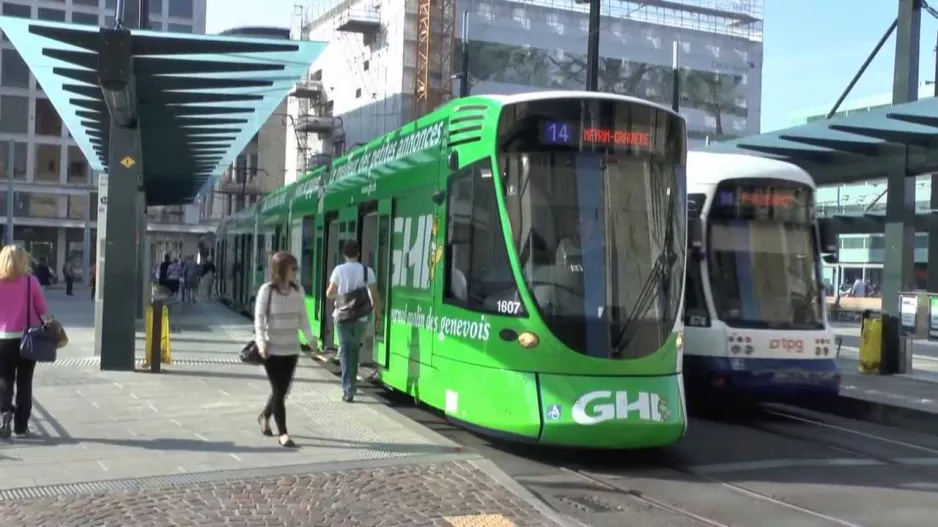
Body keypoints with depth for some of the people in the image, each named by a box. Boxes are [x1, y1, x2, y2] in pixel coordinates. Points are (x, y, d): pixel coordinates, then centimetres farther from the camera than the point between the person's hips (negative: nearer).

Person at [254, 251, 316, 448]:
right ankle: (283, 433, 9)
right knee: (278, 390, -1)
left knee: (283, 389, 12)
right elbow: (259, 318, -8)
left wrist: (310, 337, -3)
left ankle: (264, 416, 39)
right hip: (272, 349, -4)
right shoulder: (267, 290, -10)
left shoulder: (298, 290, 3)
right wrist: (261, 341, -21)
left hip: (292, 348, 5)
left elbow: (303, 317, 9)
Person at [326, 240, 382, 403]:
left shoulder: (339, 270, -5)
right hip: (361, 317, 2)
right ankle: (351, 384, 27)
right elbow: (375, 296, -4)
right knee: (355, 349, 19)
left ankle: (348, 389, -9)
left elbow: (329, 294, -1)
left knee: (345, 350, 2)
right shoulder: (367, 271, -3)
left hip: (343, 316, -1)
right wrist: (378, 317, 5)